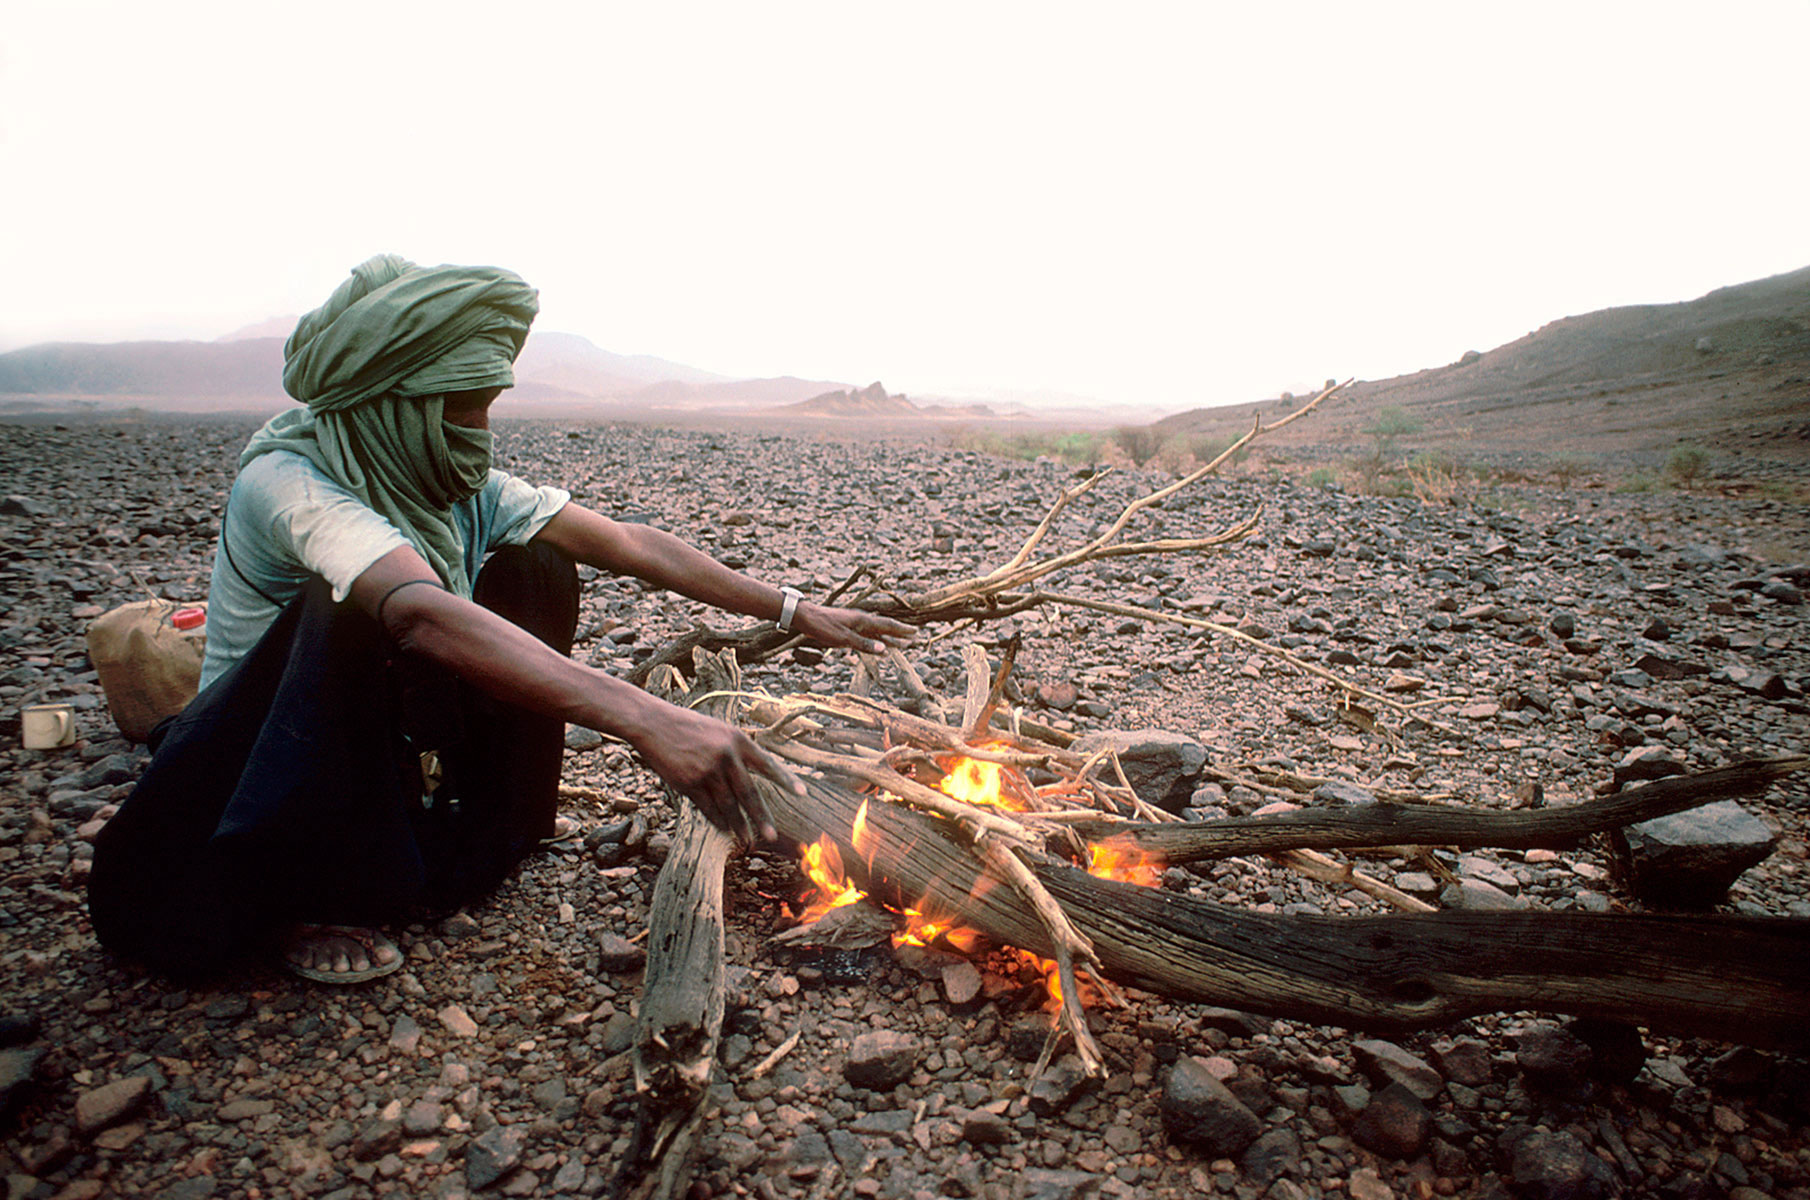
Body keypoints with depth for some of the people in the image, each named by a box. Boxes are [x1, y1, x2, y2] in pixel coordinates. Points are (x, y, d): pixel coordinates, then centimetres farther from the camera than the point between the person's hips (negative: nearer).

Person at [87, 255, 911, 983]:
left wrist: (793, 612, -14)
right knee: (354, 608, -34)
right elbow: (421, 612, -48)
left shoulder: (462, 488, -7)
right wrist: (646, 721, -60)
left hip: (382, 759, 6)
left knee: (533, 574, -10)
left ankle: (472, 845, 0)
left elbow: (629, 545, -10)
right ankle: (308, 902, -19)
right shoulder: (288, 480, -29)